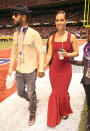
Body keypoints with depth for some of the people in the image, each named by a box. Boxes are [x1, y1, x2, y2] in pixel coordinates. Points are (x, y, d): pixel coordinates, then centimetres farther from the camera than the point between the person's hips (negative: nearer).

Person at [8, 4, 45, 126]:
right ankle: (33, 101, 47)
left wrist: (41, 69, -15)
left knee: (31, 94, 7)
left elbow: (41, 53, -12)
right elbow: (14, 52, 12)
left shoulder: (34, 34, -15)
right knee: (20, 92, 18)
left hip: (30, 71, -6)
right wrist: (10, 69, 13)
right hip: (19, 70, 7)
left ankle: (32, 114, 32)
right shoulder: (16, 34, 5)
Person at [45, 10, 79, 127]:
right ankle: (56, 116, 33)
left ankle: (65, 111, 38)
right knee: (56, 93, 12)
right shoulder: (52, 38, 2)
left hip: (66, 69, -2)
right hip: (54, 69, 3)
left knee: (62, 93, 7)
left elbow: (76, 52, -1)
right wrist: (44, 67, -1)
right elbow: (49, 54, 5)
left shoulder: (71, 37, -6)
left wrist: (67, 54, -20)